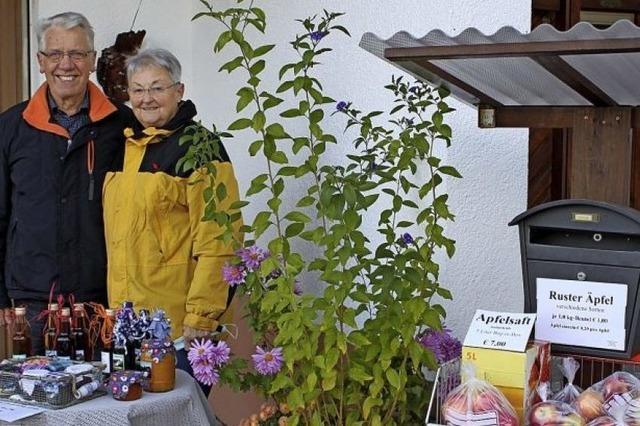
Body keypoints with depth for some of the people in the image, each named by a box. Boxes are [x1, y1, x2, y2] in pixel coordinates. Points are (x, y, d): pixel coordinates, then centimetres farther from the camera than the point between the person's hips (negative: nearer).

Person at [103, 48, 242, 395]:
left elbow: (216, 244, -16)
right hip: (126, 319, 7)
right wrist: (115, 307, 18)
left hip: (179, 325, -7)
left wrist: (201, 317, -19)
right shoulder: (125, 146, 14)